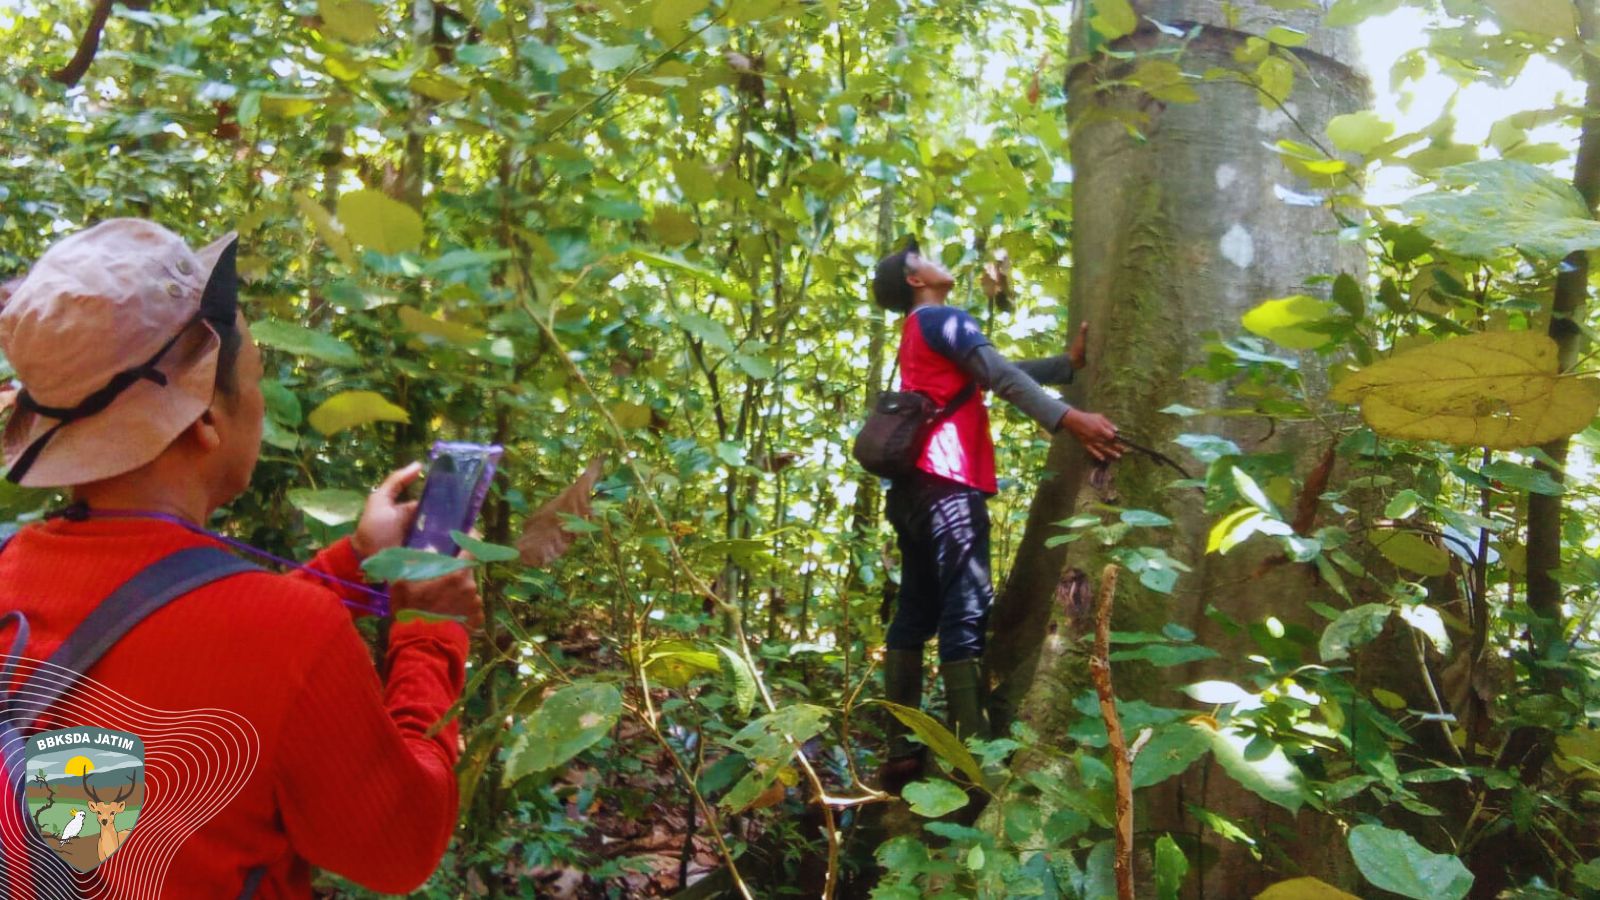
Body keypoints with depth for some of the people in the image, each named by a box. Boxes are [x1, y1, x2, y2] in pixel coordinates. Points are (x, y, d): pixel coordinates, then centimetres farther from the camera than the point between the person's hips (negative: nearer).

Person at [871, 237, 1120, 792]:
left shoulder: (921, 332, 28)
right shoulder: (940, 319, 0)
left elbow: (998, 373, 21)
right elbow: (1000, 376, -13)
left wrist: (1069, 363, 11)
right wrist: (1068, 419, -20)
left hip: (918, 487, 10)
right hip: (946, 485, -10)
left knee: (915, 615, 7)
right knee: (968, 617, -13)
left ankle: (902, 753, 10)